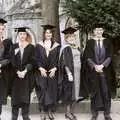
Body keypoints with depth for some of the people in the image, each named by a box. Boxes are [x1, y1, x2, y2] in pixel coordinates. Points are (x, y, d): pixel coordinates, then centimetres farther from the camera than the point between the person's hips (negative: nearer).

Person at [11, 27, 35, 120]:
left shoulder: (31, 47, 3)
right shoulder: (14, 47, 6)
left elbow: (32, 61, -4)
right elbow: (13, 61, 1)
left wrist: (24, 71, -16)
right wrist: (17, 72, -13)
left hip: (27, 75, -1)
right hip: (16, 75, 1)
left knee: (26, 94, 2)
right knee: (16, 94, 1)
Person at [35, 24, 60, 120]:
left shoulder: (56, 46, 7)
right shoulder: (39, 45, 6)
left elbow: (58, 59, 3)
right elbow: (37, 58, 1)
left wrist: (54, 69, -11)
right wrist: (41, 69, -12)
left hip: (52, 72, 1)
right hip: (42, 72, 0)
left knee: (52, 91, 1)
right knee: (42, 91, -2)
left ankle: (50, 111, 11)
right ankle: (43, 111, 5)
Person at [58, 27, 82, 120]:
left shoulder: (77, 48, 13)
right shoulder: (66, 49, -8)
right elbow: (65, 63, -14)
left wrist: (80, 72, 13)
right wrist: (69, 73, -21)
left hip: (77, 72, 7)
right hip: (70, 72, -7)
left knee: (75, 92, 10)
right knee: (70, 92, -2)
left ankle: (70, 111, 20)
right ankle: (68, 112, 9)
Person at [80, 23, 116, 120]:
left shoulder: (107, 42, 4)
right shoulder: (90, 42, 3)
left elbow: (110, 56, -3)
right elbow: (88, 57, -3)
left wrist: (102, 65, -16)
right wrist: (95, 66, -17)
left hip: (105, 71, 1)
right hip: (93, 71, 0)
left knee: (106, 92, 3)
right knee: (94, 92, 5)